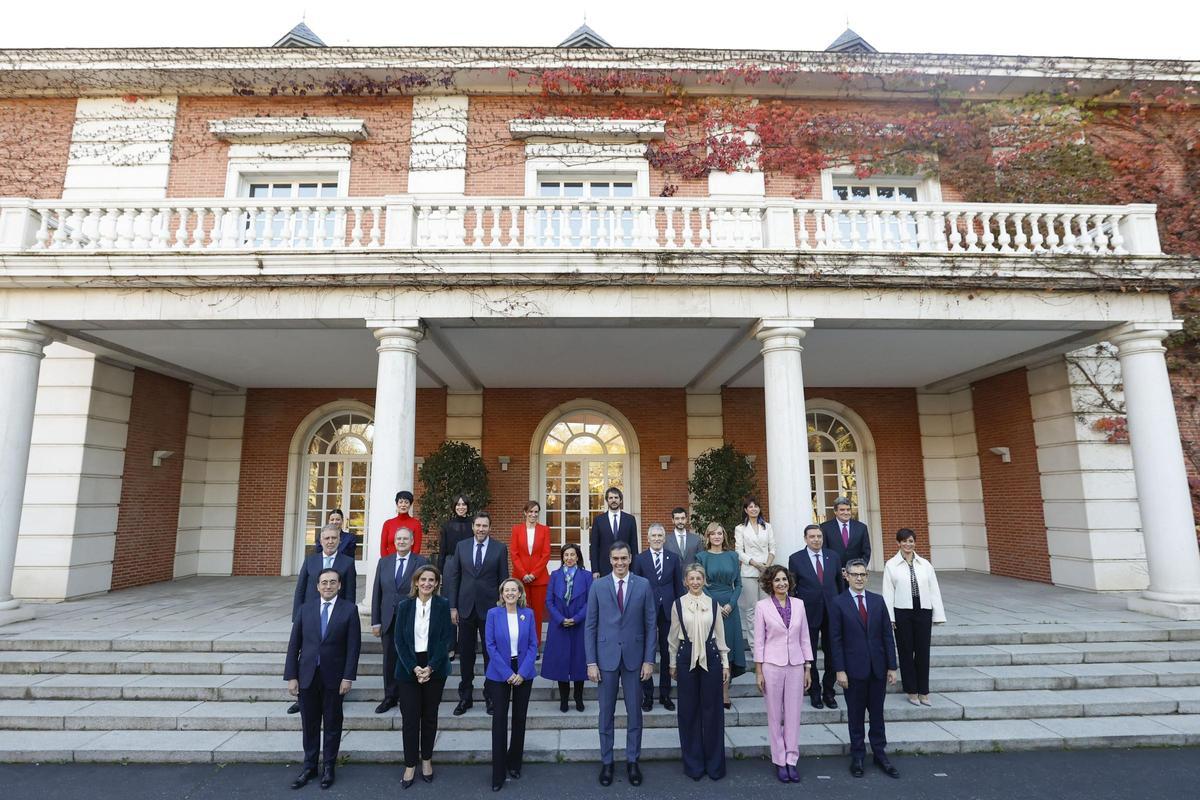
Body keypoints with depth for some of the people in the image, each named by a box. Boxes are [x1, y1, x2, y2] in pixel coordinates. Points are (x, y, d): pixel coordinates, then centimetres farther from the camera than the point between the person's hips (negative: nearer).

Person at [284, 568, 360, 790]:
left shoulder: (349, 609, -7)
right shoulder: (306, 608, 0)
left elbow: (353, 646, -8)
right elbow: (294, 644, 1)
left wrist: (348, 677, -12)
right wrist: (291, 676, -3)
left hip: (334, 677, -2)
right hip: (307, 676, 2)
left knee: (332, 724, 11)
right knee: (309, 724, 13)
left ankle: (328, 767, 28)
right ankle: (310, 766, 31)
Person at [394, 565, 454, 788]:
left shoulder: (443, 605, -4)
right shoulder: (404, 605, -1)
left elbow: (447, 639, -6)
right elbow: (399, 640, -2)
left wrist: (430, 667, -14)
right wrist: (414, 668, -12)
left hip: (435, 668, 0)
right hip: (408, 668, 0)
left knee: (430, 717, 10)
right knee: (410, 718, 2)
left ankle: (427, 760, 28)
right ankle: (410, 765, 17)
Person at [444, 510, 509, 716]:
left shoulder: (500, 548, -2)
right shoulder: (461, 546, 3)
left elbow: (503, 579, 0)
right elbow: (454, 577, 5)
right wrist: (453, 606, 1)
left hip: (490, 608, -2)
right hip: (466, 608, 2)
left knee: (491, 653, 7)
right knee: (465, 654, 11)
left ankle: (491, 696, 22)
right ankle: (465, 697, 26)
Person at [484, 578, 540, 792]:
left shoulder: (528, 614, -1)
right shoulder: (493, 613, -6)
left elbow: (533, 645, -1)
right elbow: (491, 645, -8)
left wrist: (522, 672, -11)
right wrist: (507, 673, -12)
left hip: (523, 672, 2)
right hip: (499, 673, -2)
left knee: (520, 718, 11)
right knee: (499, 719, 0)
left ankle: (514, 763, 29)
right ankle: (498, 774, 11)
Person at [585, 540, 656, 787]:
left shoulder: (643, 585, -2)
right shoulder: (598, 586, -3)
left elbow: (650, 625, 0)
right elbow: (590, 626, -1)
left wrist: (649, 660, -3)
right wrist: (591, 662, -5)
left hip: (634, 657, 0)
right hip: (606, 657, 0)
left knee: (634, 712, 11)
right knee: (606, 713, 11)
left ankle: (632, 761, 27)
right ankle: (606, 762, 27)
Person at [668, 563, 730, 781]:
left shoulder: (713, 604, 1)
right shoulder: (678, 604, -1)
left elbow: (720, 635, 6)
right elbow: (673, 637, 6)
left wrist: (725, 663, 6)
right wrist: (673, 663, 8)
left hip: (710, 657, 0)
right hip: (686, 658, 0)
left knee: (712, 709, 6)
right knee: (689, 710, 7)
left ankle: (714, 763, 22)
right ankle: (693, 763, 23)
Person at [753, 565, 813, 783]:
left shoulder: (799, 604, 2)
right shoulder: (762, 606, -6)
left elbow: (804, 638, 7)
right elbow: (759, 640, -3)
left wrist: (808, 668, 7)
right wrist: (758, 671, -4)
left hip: (796, 665, 2)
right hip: (772, 665, -2)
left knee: (794, 715, 8)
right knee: (775, 715, 8)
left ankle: (791, 759, 21)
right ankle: (779, 761, 22)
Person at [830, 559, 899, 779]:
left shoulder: (878, 601, 4)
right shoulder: (838, 603, -7)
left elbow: (887, 635, 5)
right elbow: (835, 639, -7)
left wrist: (892, 666, 1)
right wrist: (840, 670, -11)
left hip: (878, 668, 3)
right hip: (854, 669, -3)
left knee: (877, 713, 14)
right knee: (855, 715, 10)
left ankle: (880, 754, 29)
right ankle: (857, 757, 23)